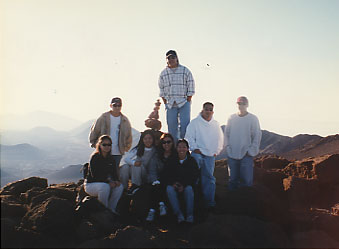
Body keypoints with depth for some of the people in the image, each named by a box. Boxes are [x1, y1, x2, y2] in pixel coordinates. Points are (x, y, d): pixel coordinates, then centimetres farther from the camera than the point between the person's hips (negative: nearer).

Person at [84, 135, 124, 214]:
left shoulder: (111, 159, 6)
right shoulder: (95, 157, -13)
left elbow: (114, 173, 6)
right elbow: (95, 175, -20)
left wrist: (116, 181, -18)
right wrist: (108, 181, -29)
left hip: (106, 183, 6)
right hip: (91, 184, -6)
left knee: (119, 186, -19)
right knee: (105, 186, -36)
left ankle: (111, 208, -5)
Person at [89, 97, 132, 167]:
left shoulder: (125, 120, 5)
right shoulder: (103, 118, -3)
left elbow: (129, 136, 17)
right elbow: (94, 132, 7)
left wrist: (127, 147, 13)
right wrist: (94, 144, 7)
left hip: (118, 153, 2)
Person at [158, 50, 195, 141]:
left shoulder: (185, 71, 3)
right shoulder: (163, 73, 10)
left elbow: (191, 87, 2)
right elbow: (161, 89, 15)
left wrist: (188, 101, -4)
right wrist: (165, 103, 7)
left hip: (184, 103, -2)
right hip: (170, 104, 2)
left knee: (185, 125, -10)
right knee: (171, 126, 0)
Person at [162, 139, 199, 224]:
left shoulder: (191, 161, 4)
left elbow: (195, 176, -1)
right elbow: (165, 176, 5)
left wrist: (184, 185, -17)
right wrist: (172, 183, -17)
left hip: (187, 185, -1)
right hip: (174, 185, 1)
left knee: (189, 189, -35)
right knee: (169, 188, -32)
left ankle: (190, 215, -32)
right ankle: (179, 215, -36)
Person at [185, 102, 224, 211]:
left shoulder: (216, 124, 14)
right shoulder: (195, 122, 0)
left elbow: (220, 138, 22)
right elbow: (189, 137, -3)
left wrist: (217, 151, 14)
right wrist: (194, 148, -9)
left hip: (210, 155, 4)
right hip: (198, 153, -4)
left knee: (209, 178, 6)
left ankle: (209, 202, 12)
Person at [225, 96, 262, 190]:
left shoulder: (253, 118, -1)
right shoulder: (231, 118, 7)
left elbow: (257, 136, 0)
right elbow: (226, 134, 12)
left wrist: (251, 151, -7)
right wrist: (228, 147, 2)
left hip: (246, 155, -3)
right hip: (232, 154, 3)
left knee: (247, 180, -4)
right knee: (232, 180, 10)